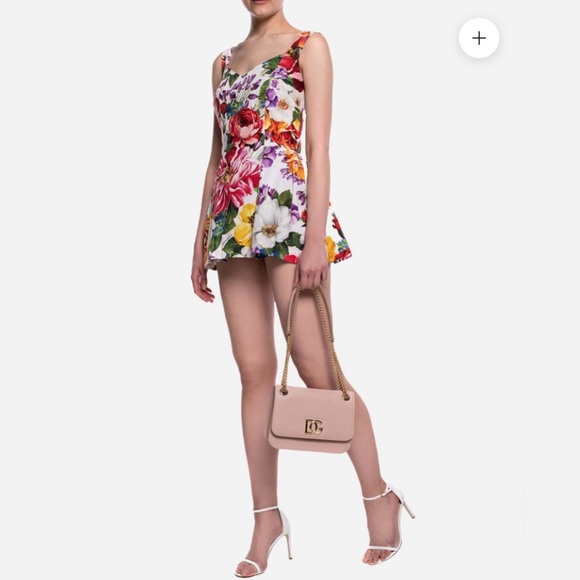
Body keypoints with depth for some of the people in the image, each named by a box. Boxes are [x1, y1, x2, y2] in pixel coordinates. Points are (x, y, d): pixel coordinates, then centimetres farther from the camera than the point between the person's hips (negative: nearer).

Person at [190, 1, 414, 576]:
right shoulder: (224, 61, 19)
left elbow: (319, 147, -7)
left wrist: (316, 236, -16)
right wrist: (201, 241, 16)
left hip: (288, 216, -5)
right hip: (234, 222, 5)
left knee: (314, 365, -7)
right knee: (254, 370, 4)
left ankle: (379, 496, 9)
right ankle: (266, 515, 11)